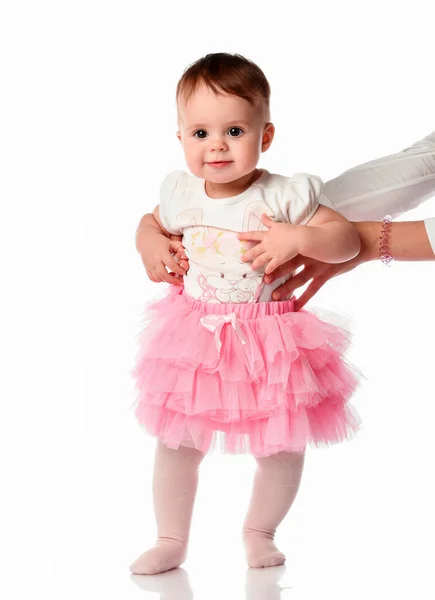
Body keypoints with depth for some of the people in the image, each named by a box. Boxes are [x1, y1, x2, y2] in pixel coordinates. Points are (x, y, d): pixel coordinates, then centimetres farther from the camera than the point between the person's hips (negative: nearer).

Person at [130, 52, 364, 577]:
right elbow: (156, 224, 20)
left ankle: (259, 532, 34)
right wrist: (154, 252, 5)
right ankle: (170, 541, 27)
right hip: (195, 336, 2)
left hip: (269, 338, -2)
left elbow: (348, 238, -12)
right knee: (176, 444, 8)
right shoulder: (180, 194, -3)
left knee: (282, 447, 7)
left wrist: (299, 238, -26)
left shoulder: (283, 195, -14)